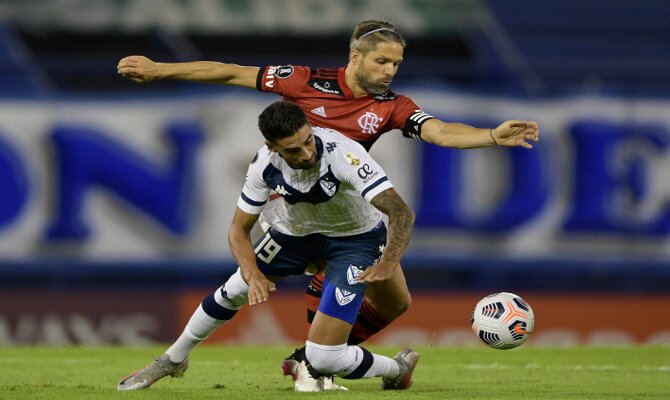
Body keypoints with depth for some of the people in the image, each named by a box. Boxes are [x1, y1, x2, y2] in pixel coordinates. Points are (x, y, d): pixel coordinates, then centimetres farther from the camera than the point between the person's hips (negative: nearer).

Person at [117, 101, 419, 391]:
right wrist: (253, 275, -33)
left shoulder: (343, 154, -38)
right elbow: (239, 230, -13)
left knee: (323, 358, -15)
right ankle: (172, 360, 43)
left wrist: (389, 262, -60)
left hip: (354, 237, -4)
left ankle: (397, 369, 14)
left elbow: (401, 212, -42)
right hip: (295, 229, 4)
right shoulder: (266, 163, -24)